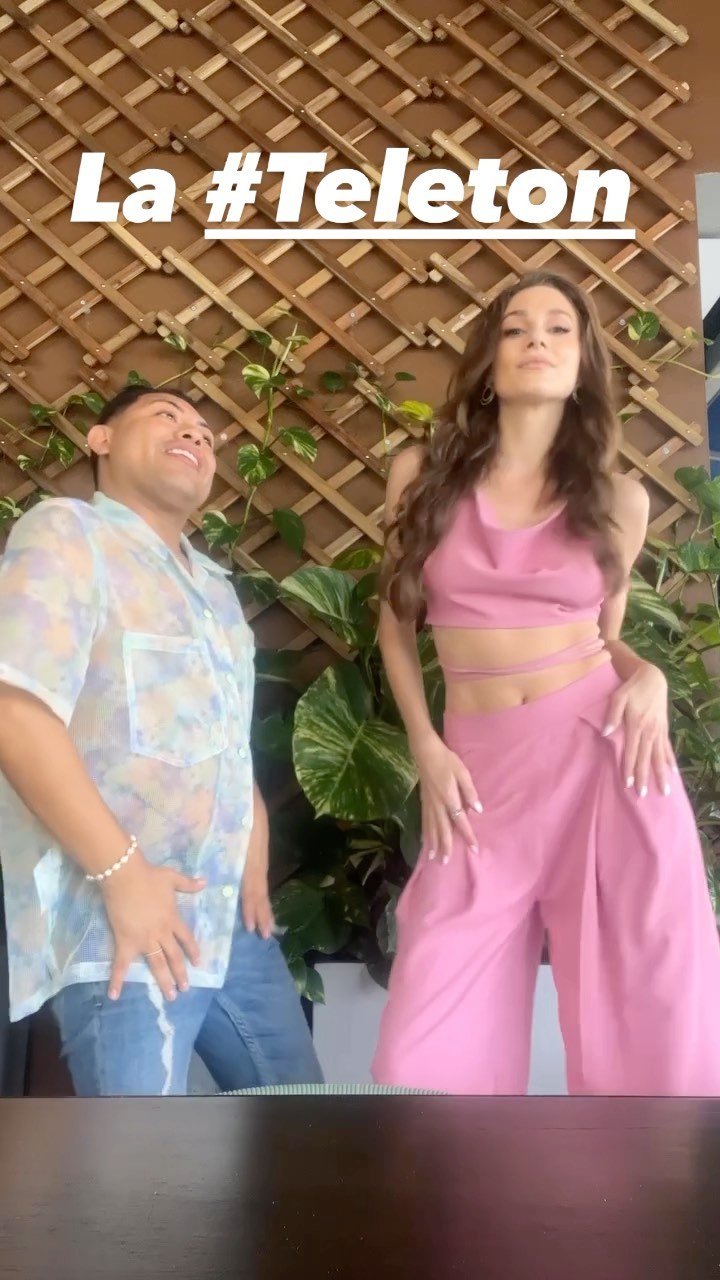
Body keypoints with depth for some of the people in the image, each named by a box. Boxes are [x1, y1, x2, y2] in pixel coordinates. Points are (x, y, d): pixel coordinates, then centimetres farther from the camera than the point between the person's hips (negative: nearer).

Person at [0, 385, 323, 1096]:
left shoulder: (213, 584, 20)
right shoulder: (66, 533, -3)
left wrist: (253, 866, 8)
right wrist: (122, 873, -19)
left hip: (230, 914, 8)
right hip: (118, 921, -8)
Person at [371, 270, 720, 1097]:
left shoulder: (617, 499, 8)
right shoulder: (422, 473, 5)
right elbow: (395, 618, 11)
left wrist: (647, 679, -6)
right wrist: (426, 750, 1)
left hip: (603, 748, 1)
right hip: (481, 769, 0)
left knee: (651, 1021, 5)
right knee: (429, 1058, 1)